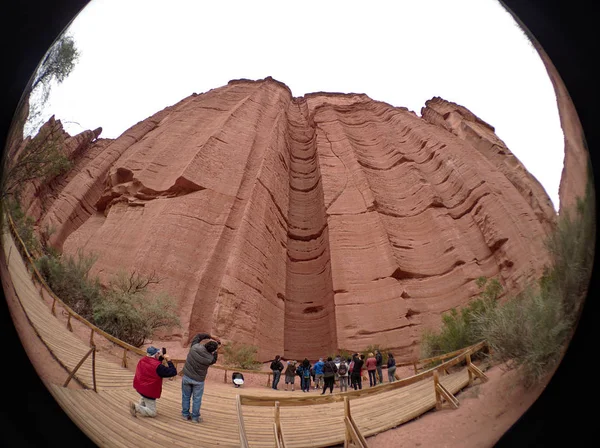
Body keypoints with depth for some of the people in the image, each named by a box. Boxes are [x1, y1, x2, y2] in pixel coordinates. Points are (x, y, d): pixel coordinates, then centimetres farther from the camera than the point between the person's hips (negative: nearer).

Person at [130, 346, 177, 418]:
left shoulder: (142, 360, -4)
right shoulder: (158, 367, -26)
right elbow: (173, 372, -21)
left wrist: (161, 357, 8)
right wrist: (169, 360, -14)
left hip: (139, 387, 8)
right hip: (148, 392, -8)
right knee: (153, 413, 5)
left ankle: (141, 404, 28)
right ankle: (136, 407, -12)